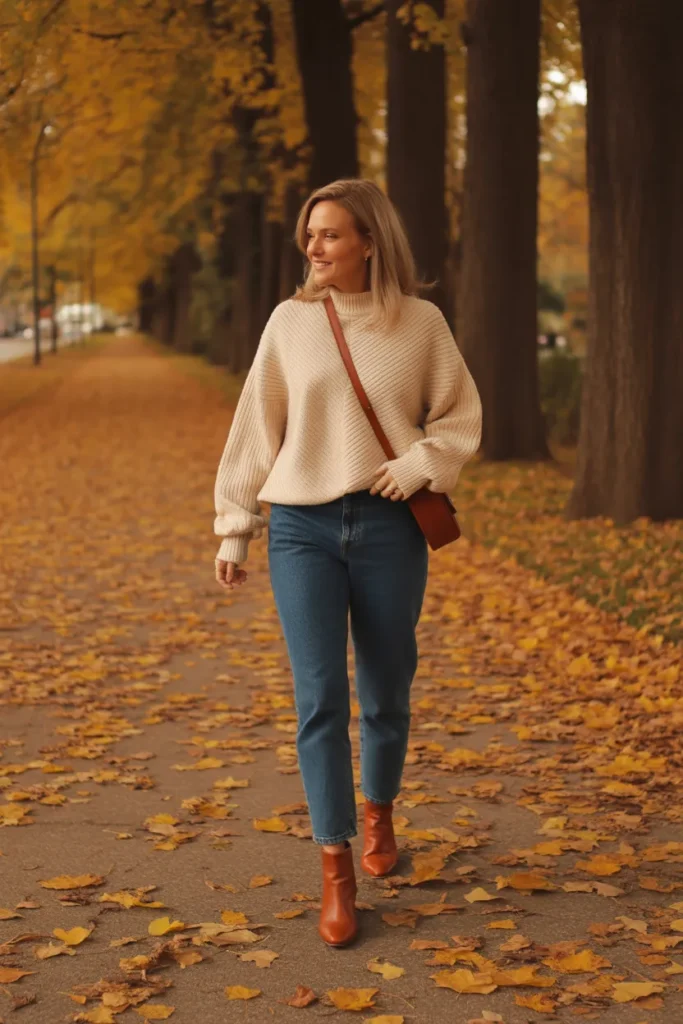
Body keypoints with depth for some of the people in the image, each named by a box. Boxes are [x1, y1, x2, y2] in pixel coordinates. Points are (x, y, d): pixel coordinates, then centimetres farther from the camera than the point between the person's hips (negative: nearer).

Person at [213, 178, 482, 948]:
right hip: (301, 529, 0)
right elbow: (256, 429, 5)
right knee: (319, 698, -8)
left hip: (388, 529, 0)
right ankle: (337, 877, -1)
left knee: (385, 694, 11)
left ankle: (378, 811, 40)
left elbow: (461, 414, 7)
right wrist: (233, 530, 5)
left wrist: (420, 464, -12)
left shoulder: (420, 323, 0)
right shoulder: (289, 322, 2)